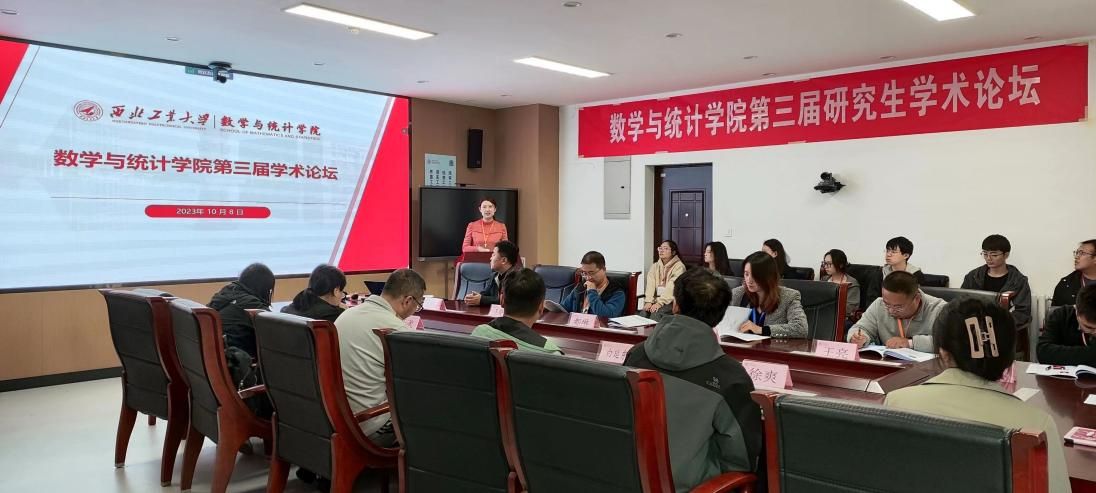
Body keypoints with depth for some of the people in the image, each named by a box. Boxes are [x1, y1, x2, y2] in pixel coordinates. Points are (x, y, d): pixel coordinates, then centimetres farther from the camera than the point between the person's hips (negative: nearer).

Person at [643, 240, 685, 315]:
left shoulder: (679, 266, -5)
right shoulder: (654, 266, 13)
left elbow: (672, 288, -16)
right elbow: (650, 285, -1)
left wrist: (660, 303, -26)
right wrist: (649, 301, -17)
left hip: (671, 302, -4)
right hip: (656, 299, 4)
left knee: (656, 312, -30)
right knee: (644, 311, -24)